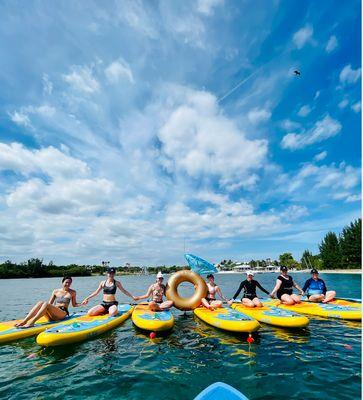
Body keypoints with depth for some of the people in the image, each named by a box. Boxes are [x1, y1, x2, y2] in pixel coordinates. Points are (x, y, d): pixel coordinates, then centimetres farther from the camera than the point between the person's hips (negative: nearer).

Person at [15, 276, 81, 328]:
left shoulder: (72, 292, 11)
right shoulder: (56, 291, 15)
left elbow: (74, 304, 19)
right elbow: (50, 303, 16)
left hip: (62, 314, -3)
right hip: (51, 315, 4)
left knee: (46, 304, -30)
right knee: (40, 303, -25)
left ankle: (31, 322, -38)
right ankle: (24, 321, -33)